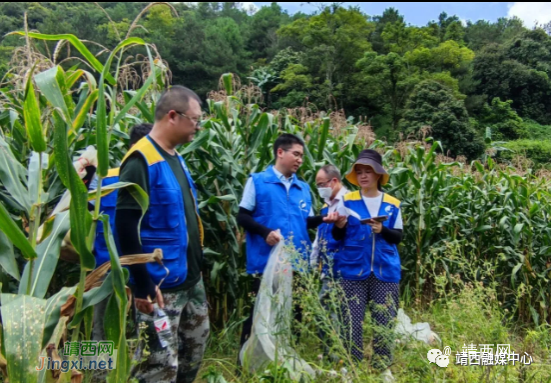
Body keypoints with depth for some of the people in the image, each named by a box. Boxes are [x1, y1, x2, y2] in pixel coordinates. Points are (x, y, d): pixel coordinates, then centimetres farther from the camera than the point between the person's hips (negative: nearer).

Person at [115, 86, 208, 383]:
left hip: (191, 279, 9)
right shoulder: (141, 161, -17)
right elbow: (126, 227, -21)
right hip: (160, 285, -9)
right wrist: (142, 285, -21)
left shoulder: (175, 158, 10)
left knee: (194, 352, 21)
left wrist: (197, 265, 16)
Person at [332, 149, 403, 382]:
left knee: (383, 321, 6)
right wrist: (339, 225, -18)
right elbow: (337, 237, 3)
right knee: (352, 321, 1)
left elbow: (398, 237, 6)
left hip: (385, 272, 1)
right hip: (353, 271, -1)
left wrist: (383, 230, -13)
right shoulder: (347, 200, 1)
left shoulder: (392, 204, 5)